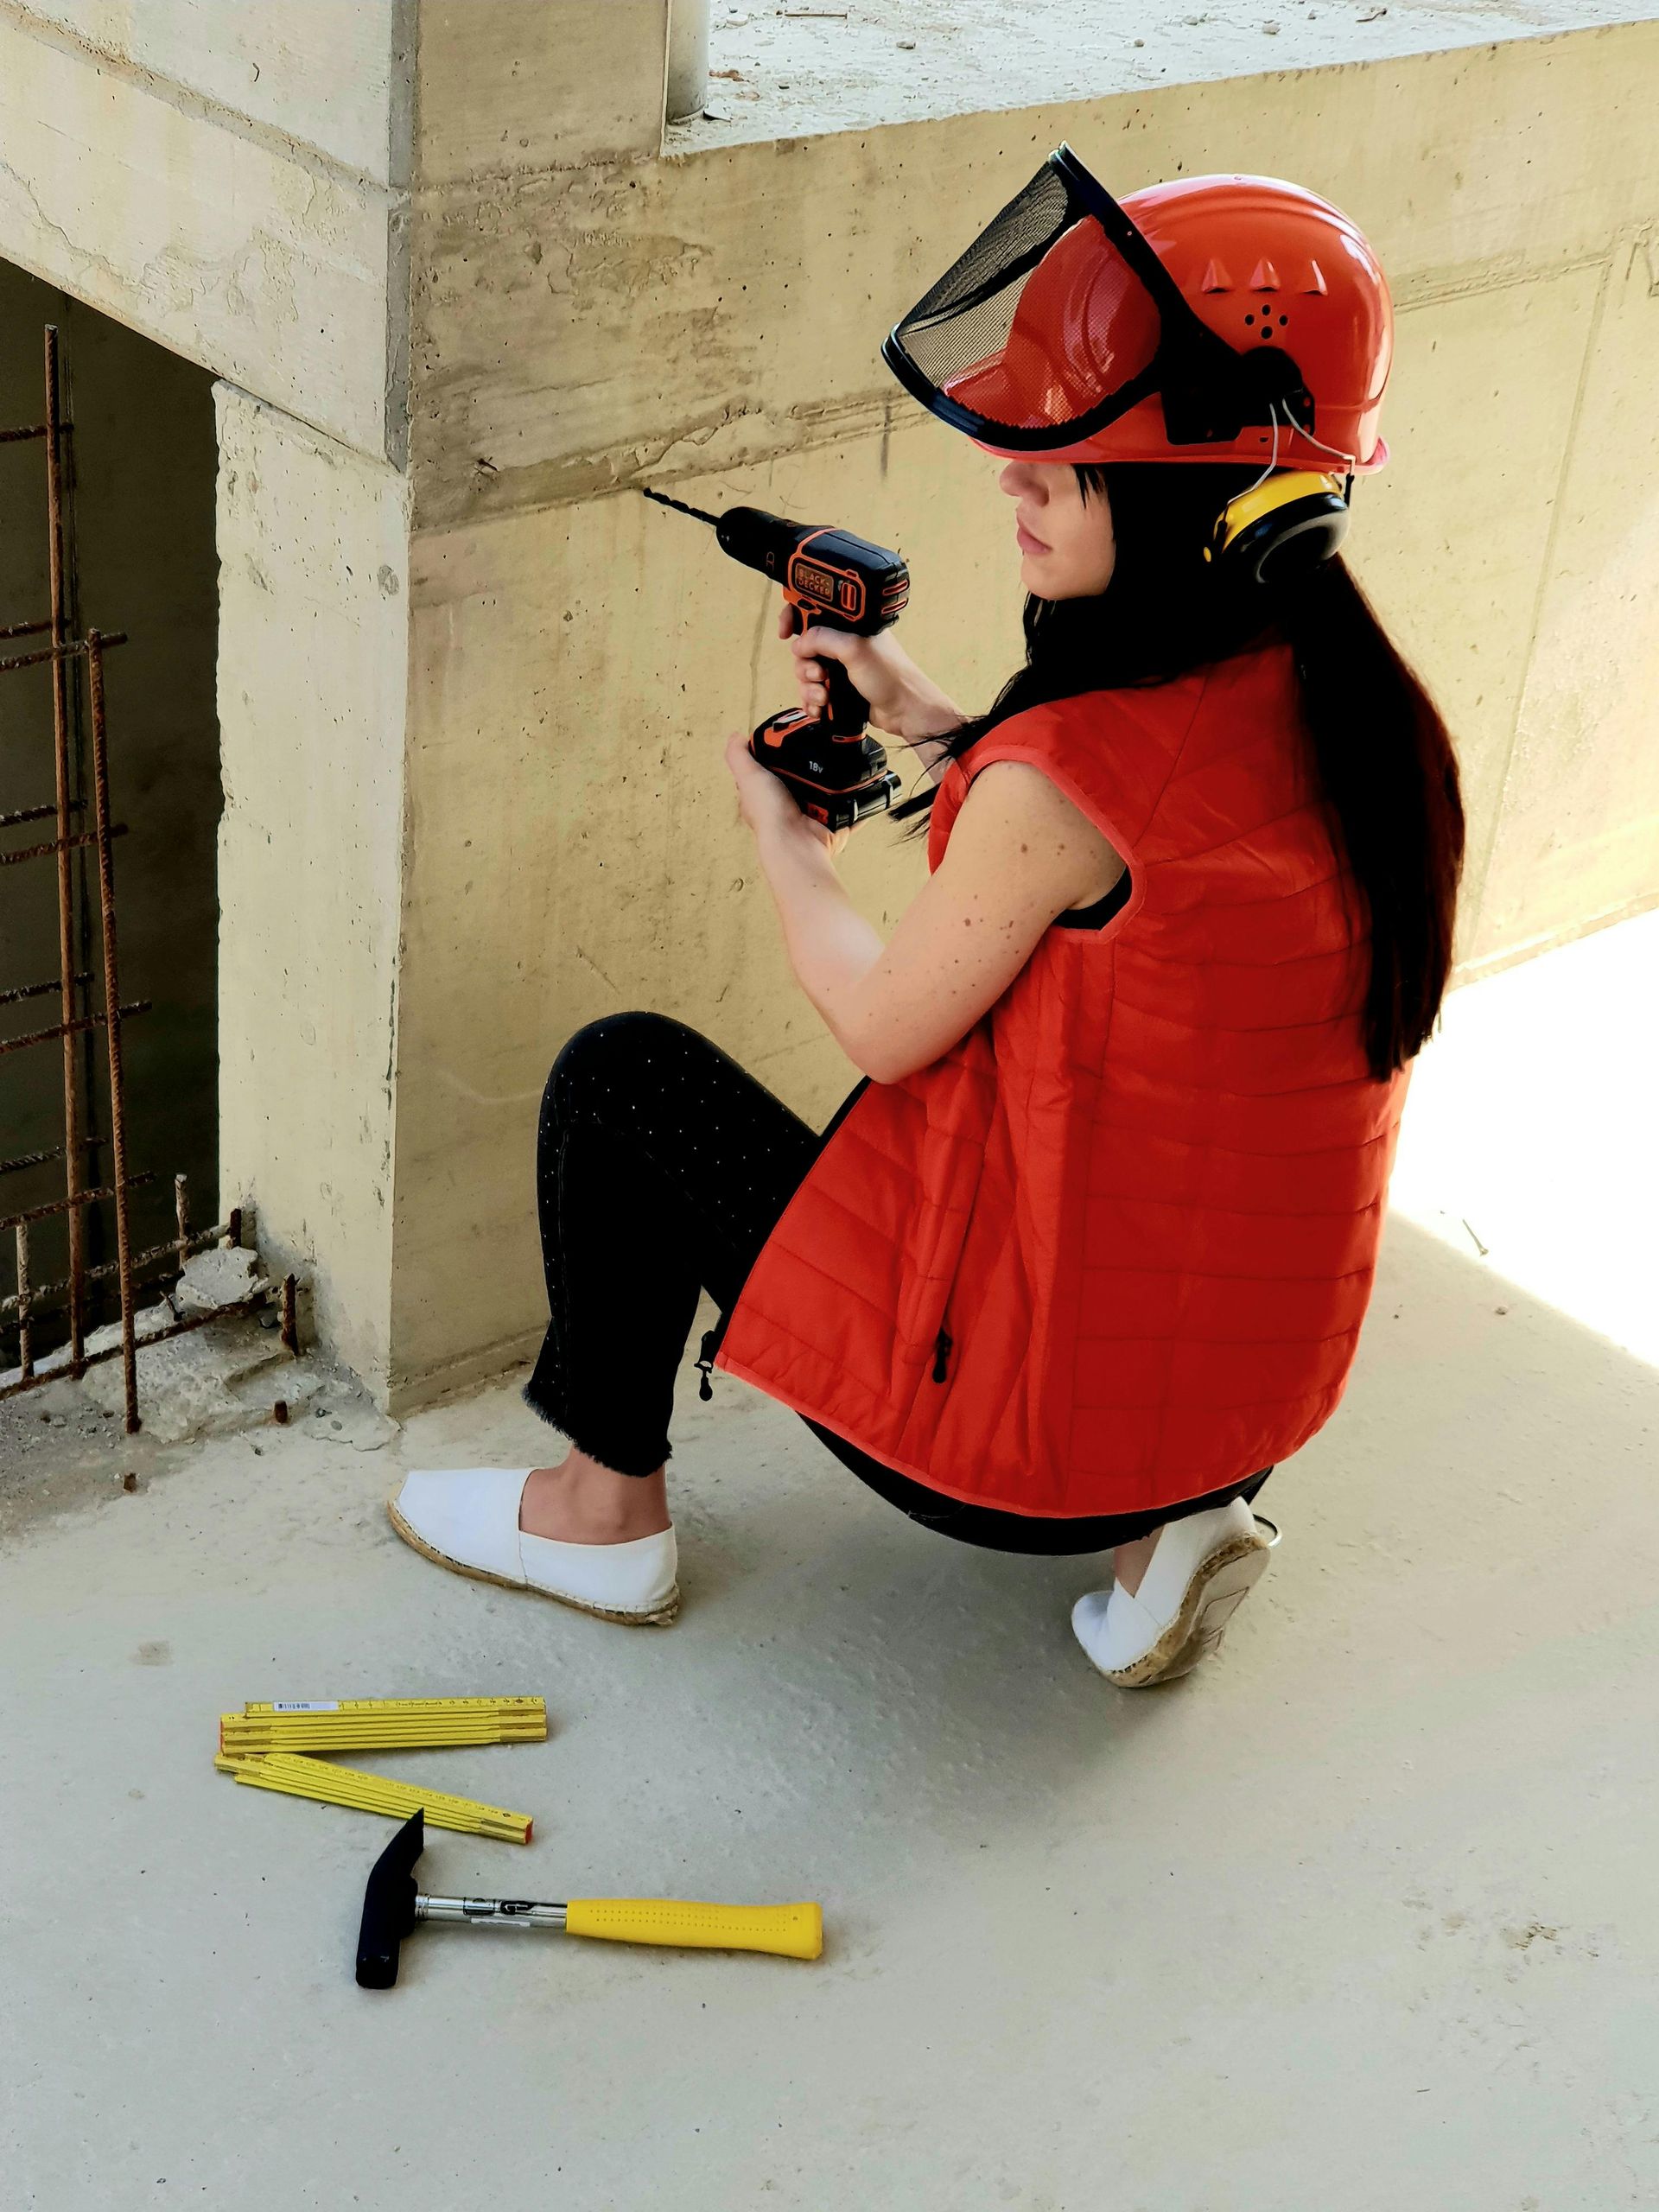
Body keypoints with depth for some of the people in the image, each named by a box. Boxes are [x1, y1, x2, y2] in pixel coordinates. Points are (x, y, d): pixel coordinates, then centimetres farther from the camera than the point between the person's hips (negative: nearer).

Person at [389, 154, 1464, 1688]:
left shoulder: (1066, 771, -26)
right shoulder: (1364, 709, -4)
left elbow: (884, 1025, -9)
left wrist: (786, 841, 9)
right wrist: (939, 734, 15)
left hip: (1024, 1422, -7)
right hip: (1265, 1387, 7)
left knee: (620, 1074, 7)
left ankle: (604, 1512, 23)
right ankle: (1175, 1522, 19)